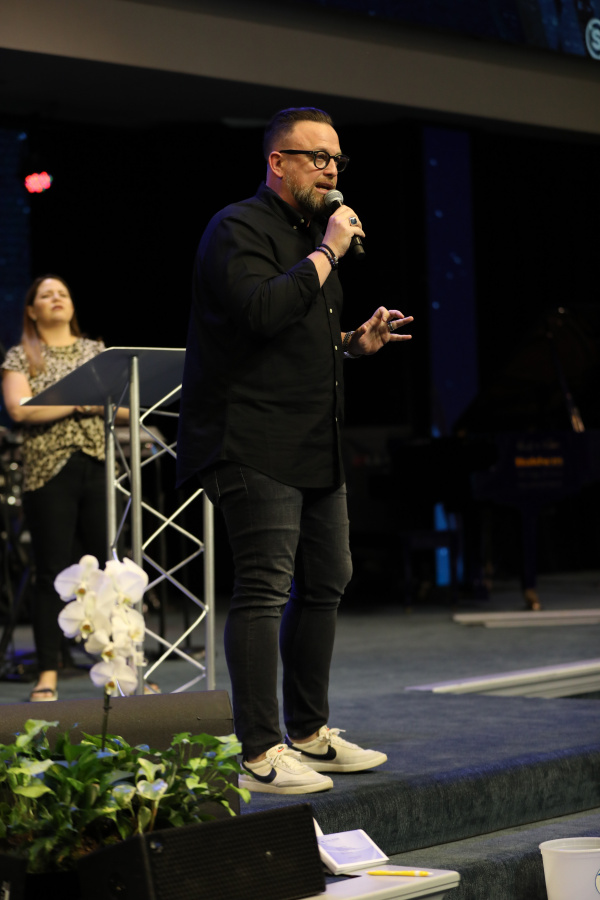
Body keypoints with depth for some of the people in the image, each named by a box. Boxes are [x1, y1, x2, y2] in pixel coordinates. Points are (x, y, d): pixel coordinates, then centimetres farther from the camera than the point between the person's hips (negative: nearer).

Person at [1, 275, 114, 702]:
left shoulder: (96, 351, 16)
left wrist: (105, 401, -11)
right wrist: (80, 399, -13)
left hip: (99, 469, 3)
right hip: (49, 473, -3)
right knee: (53, 574, -3)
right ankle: (48, 675, 1)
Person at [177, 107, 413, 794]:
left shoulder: (311, 234, 22)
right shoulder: (240, 229, -9)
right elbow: (261, 310, -27)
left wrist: (355, 344, 13)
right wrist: (326, 253, -17)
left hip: (314, 444, 10)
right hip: (254, 445, -10)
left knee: (325, 582, 13)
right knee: (264, 588, -12)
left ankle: (310, 735, 24)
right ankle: (260, 755, -10)